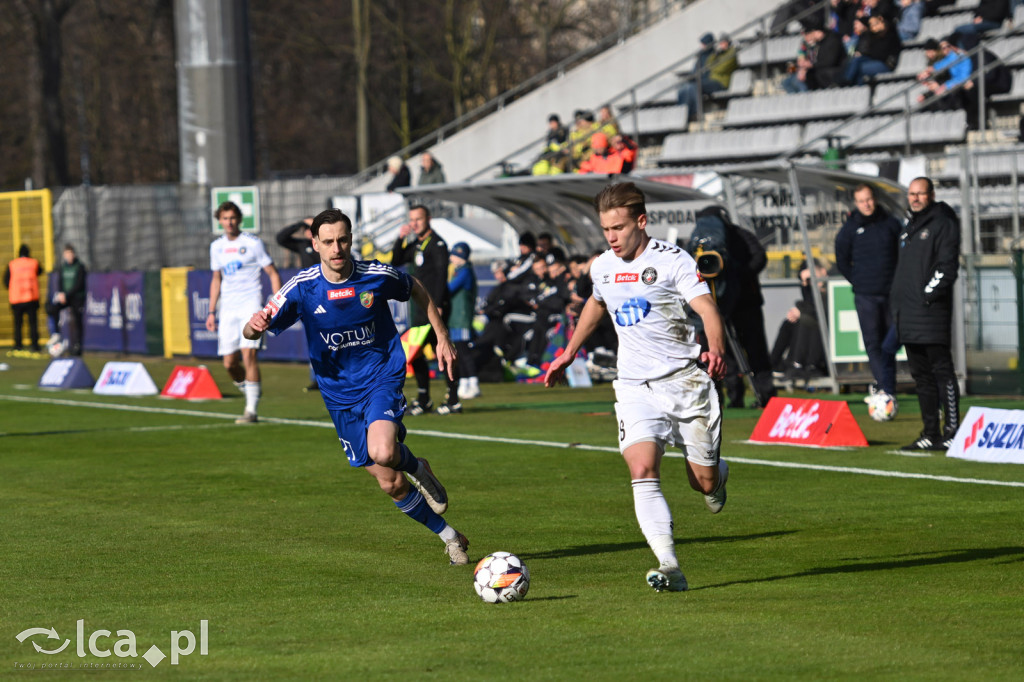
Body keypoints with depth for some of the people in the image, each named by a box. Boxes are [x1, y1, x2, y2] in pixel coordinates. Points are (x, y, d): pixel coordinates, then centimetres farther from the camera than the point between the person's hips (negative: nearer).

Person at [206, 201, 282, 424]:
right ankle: (246, 388, 25)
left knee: (248, 353, -18)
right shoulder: (217, 247, 12)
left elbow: (273, 274, 0)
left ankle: (251, 411, -16)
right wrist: (212, 312, 18)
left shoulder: (253, 243, -3)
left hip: (251, 304, -5)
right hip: (228, 309, 5)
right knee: (229, 362, -2)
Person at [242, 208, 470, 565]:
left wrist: (442, 337, 10)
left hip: (382, 379, -2)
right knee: (391, 485, 4)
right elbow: (252, 332, -15)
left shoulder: (377, 276, -13)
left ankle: (416, 466, 5)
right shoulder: (302, 288, -13)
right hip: (339, 395, 2)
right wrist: (255, 324, -40)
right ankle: (448, 536, 26)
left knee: (382, 452, -31)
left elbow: (416, 289, 9)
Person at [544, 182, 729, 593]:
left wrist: (716, 350, -40)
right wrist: (568, 354, 34)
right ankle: (669, 567, -26)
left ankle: (716, 475, 43)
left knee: (704, 482, 3)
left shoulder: (672, 260, -11)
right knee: (643, 471, -20)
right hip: (635, 386, 3)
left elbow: (707, 309, -20)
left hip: (685, 380, -3)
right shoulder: (602, 267, 7)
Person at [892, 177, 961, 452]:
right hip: (908, 316, 9)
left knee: (941, 370, -9)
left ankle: (952, 432, -9)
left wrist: (928, 295, -17)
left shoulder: (943, 223, -4)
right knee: (921, 375, 9)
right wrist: (897, 303, 16)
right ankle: (930, 433, 13)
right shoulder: (909, 226, 22)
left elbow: (947, 266, -12)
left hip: (931, 313, -9)